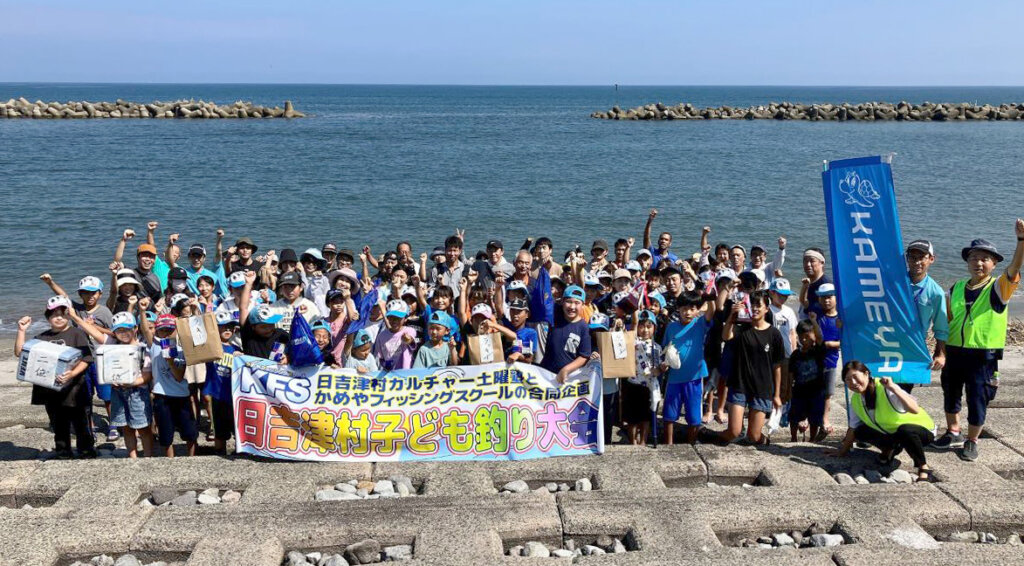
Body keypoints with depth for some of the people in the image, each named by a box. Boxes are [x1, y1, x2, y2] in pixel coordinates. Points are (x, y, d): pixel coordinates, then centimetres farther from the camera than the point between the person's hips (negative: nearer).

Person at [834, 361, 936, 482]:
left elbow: (915, 410, -42)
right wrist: (843, 452, 11)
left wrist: (893, 388, -49)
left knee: (904, 430, -39)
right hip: (890, 432, 7)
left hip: (922, 429, -7)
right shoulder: (855, 400, -8)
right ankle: (891, 448, 16)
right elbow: (853, 428, 6)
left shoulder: (885, 389, -29)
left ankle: (924, 468, -19)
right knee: (860, 432, -9)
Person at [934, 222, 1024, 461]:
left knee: (977, 401, 3)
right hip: (955, 351, 4)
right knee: (950, 395, 17)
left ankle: (972, 441, 23)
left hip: (983, 355, -4)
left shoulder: (998, 288, -6)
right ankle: (953, 432, 40)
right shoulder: (956, 288, 6)